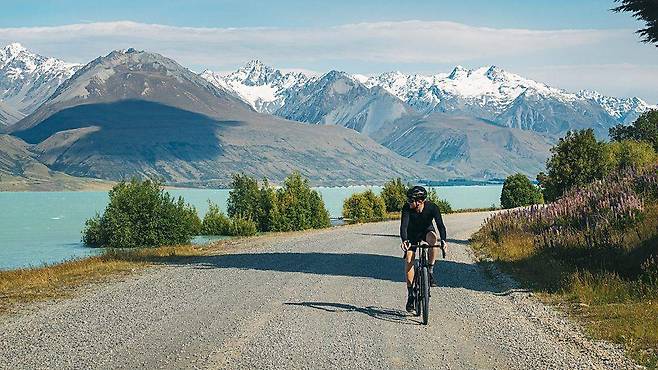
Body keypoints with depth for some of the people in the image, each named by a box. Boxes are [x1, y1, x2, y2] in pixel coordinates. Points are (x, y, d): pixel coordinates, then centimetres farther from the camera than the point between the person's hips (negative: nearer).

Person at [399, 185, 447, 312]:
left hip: (427, 231, -1)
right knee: (408, 260, -14)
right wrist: (404, 240, -57)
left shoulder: (432, 207, -28)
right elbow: (404, 225, -38)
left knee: (433, 238, -36)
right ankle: (410, 294, -3)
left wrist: (443, 240, -53)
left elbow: (440, 224, -35)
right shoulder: (407, 208, -28)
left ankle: (430, 272, -21)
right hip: (412, 234, 1)